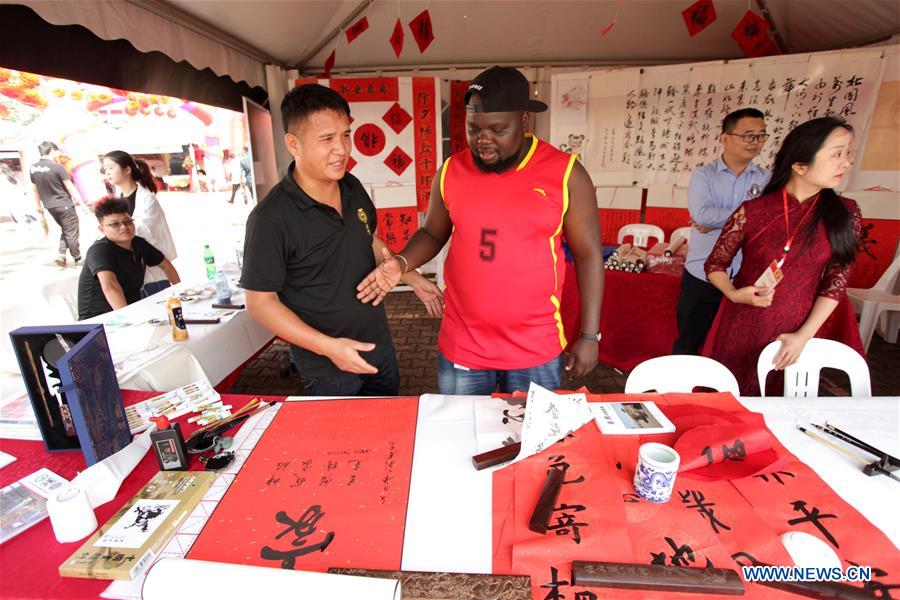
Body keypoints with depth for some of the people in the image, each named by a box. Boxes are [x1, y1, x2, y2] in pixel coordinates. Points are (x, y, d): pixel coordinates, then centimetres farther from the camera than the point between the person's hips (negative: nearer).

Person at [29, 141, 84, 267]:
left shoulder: (33, 168, 5)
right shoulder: (57, 167, -15)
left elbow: (35, 189, 13)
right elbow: (70, 187, -13)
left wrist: (39, 206, 23)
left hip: (50, 206, 7)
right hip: (64, 205, -7)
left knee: (65, 230, 22)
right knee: (72, 233, 2)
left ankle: (62, 254, 10)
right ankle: (77, 259, 9)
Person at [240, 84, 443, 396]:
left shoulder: (353, 188, -2)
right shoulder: (270, 219, -23)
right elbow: (260, 301, -17)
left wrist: (414, 279, 10)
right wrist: (328, 346, -25)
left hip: (379, 347, 6)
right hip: (328, 369, -6)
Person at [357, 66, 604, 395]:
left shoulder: (565, 174, -7)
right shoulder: (451, 171, -1)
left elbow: (588, 255, -3)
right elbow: (432, 234, 12)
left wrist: (589, 337, -4)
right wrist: (401, 263, -9)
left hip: (537, 353, -1)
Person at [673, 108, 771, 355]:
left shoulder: (766, 179, 4)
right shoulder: (703, 175, -3)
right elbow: (702, 214, -21)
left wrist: (716, 222, -16)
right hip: (701, 278, -2)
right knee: (688, 346, 11)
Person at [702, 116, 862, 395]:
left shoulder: (845, 214, -2)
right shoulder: (752, 212, -10)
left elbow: (836, 283, 0)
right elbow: (715, 265, -1)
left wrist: (803, 335, -6)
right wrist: (733, 294, -20)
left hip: (792, 333, 2)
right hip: (740, 327, -2)